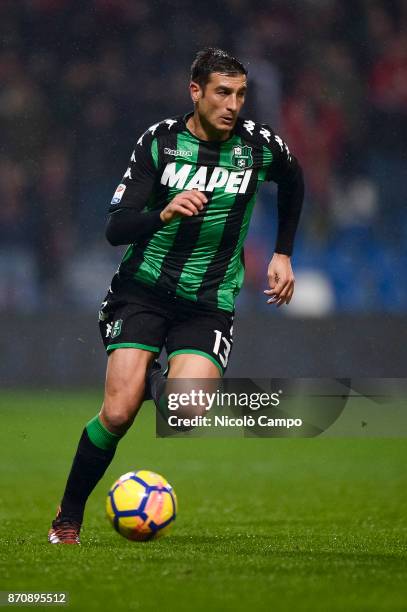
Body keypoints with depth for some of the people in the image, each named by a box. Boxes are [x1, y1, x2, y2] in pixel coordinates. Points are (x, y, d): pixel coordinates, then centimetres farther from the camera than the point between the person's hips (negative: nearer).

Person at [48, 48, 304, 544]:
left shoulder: (260, 145, -4)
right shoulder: (160, 140, -7)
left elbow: (293, 183, 21)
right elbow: (115, 229, -12)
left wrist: (283, 254, 18)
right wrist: (164, 213, -31)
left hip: (210, 302, 1)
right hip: (145, 286, -1)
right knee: (118, 412, -17)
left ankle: (168, 386, 16)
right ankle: (67, 518, 5)